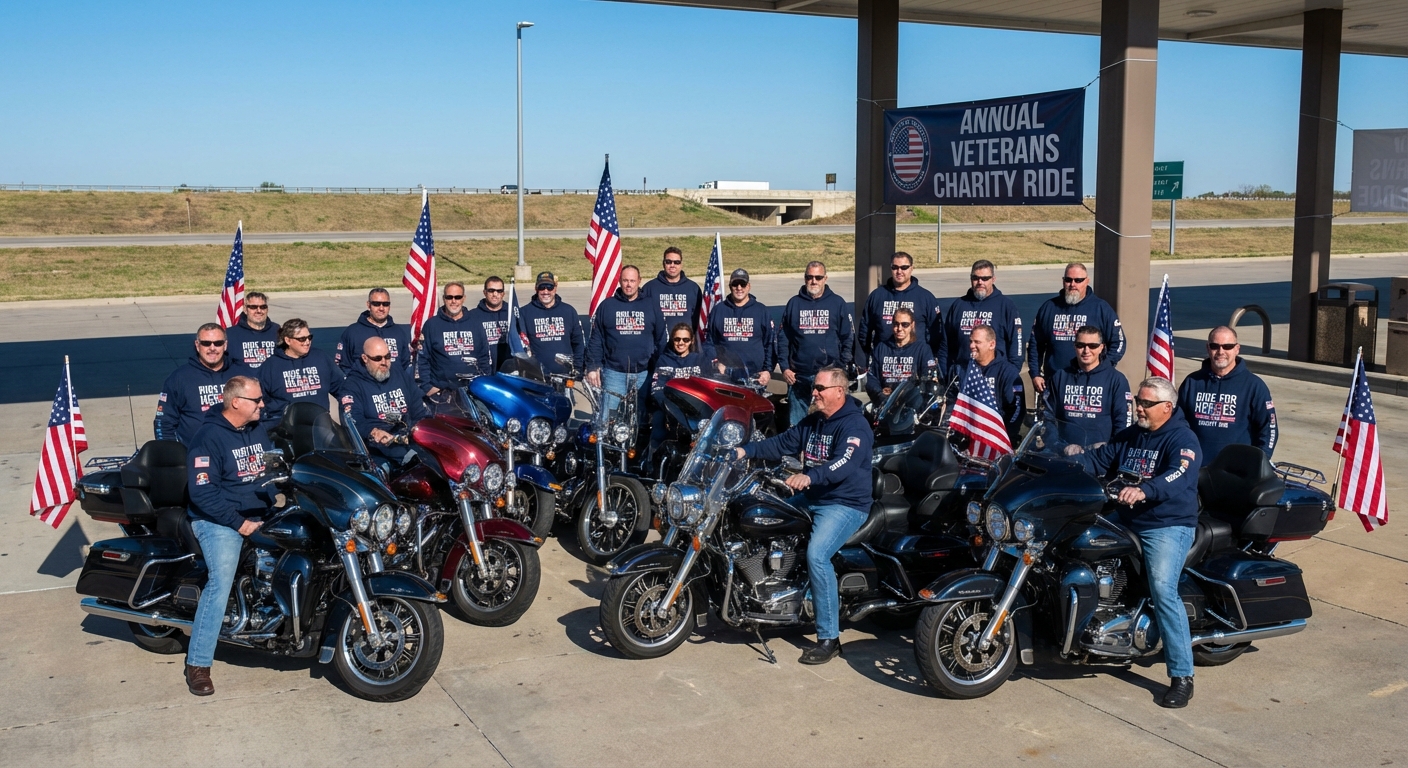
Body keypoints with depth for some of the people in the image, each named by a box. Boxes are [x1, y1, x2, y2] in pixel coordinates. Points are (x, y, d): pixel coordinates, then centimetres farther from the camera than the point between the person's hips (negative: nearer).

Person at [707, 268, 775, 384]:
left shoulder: (761, 310, 9)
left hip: (755, 377, 0)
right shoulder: (718, 310, 11)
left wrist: (768, 370, -1)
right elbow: (710, 342, 12)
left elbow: (770, 343, 8)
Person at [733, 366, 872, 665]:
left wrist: (809, 477, -47)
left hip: (845, 505, -10)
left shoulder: (855, 425, -16)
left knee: (816, 555, -29)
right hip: (810, 498, 10)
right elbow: (782, 443, 9)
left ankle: (829, 638, -21)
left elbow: (844, 464, -31)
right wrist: (746, 451, -5)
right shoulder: (812, 421, 13)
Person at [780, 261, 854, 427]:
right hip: (798, 376, 1)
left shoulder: (837, 303, 6)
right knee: (797, 424, 4)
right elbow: (783, 338, 9)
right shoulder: (794, 303, 10)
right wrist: (784, 367, 1)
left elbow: (848, 338, 6)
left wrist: (844, 367, -2)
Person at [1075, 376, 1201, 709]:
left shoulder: (1182, 438, -8)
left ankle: (1182, 676, -21)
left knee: (1162, 588, -26)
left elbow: (1179, 476, -27)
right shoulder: (1128, 436, 18)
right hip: (1123, 521, 8)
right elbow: (1099, 459, 13)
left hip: (1167, 525, -8)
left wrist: (1143, 491, -45)